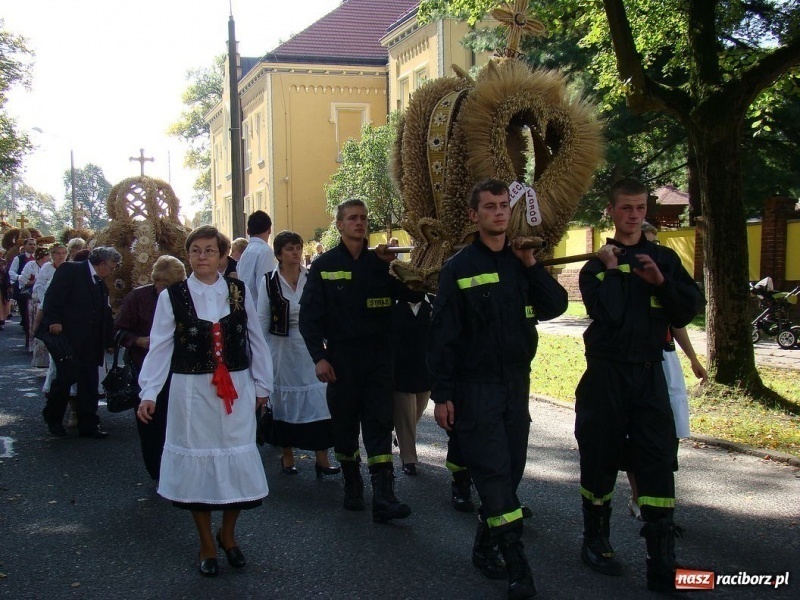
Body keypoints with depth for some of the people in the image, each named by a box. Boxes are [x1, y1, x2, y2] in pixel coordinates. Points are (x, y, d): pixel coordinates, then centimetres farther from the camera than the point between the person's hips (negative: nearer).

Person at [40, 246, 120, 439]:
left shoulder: (101, 285, 17)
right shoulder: (70, 271, -4)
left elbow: (105, 315, 19)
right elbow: (53, 296, -13)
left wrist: (110, 339, 14)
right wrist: (54, 321, -23)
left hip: (90, 343, 7)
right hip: (68, 339, -7)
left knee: (90, 385, 5)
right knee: (65, 378, -2)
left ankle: (88, 425, 11)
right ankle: (53, 418, 19)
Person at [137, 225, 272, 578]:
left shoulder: (239, 292, 2)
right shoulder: (172, 296, -2)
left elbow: (256, 340, 7)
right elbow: (160, 347, -2)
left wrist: (262, 385, 9)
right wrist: (149, 393, -8)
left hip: (236, 390, 1)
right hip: (191, 390, -1)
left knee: (237, 461, 5)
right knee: (197, 462, 6)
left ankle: (228, 533, 30)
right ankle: (207, 545, 23)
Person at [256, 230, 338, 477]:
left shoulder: (311, 279, 1)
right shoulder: (269, 281, -3)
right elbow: (262, 320, 1)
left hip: (310, 346, 1)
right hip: (282, 347, -1)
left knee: (319, 400, -4)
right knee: (284, 399, 8)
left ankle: (322, 458, 1)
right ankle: (287, 456, 21)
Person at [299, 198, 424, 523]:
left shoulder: (380, 263, 8)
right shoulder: (324, 265, 2)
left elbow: (415, 294, 0)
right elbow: (309, 315, -1)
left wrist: (393, 265, -13)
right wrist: (319, 357, -10)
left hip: (378, 356, 1)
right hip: (341, 357, -1)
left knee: (380, 423, -4)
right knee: (345, 422, 8)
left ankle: (383, 497, -8)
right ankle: (352, 485, 25)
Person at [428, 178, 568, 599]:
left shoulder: (521, 263, 9)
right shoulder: (459, 268, -5)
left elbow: (555, 307, 1)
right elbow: (442, 334, -7)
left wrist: (531, 264, -8)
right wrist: (442, 394, -10)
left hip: (516, 383, 5)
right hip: (476, 386, -5)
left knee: (510, 470, 10)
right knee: (494, 472, -8)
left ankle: (485, 546, 26)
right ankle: (516, 565, -4)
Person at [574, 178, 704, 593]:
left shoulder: (664, 258, 10)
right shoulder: (596, 265, 3)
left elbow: (690, 309, 1)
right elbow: (608, 312, -15)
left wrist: (661, 281, -12)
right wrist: (612, 269, -8)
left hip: (649, 373, 2)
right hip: (607, 373, -1)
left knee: (658, 463, -5)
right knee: (601, 458, 8)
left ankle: (662, 565, -2)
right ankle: (595, 542, 27)